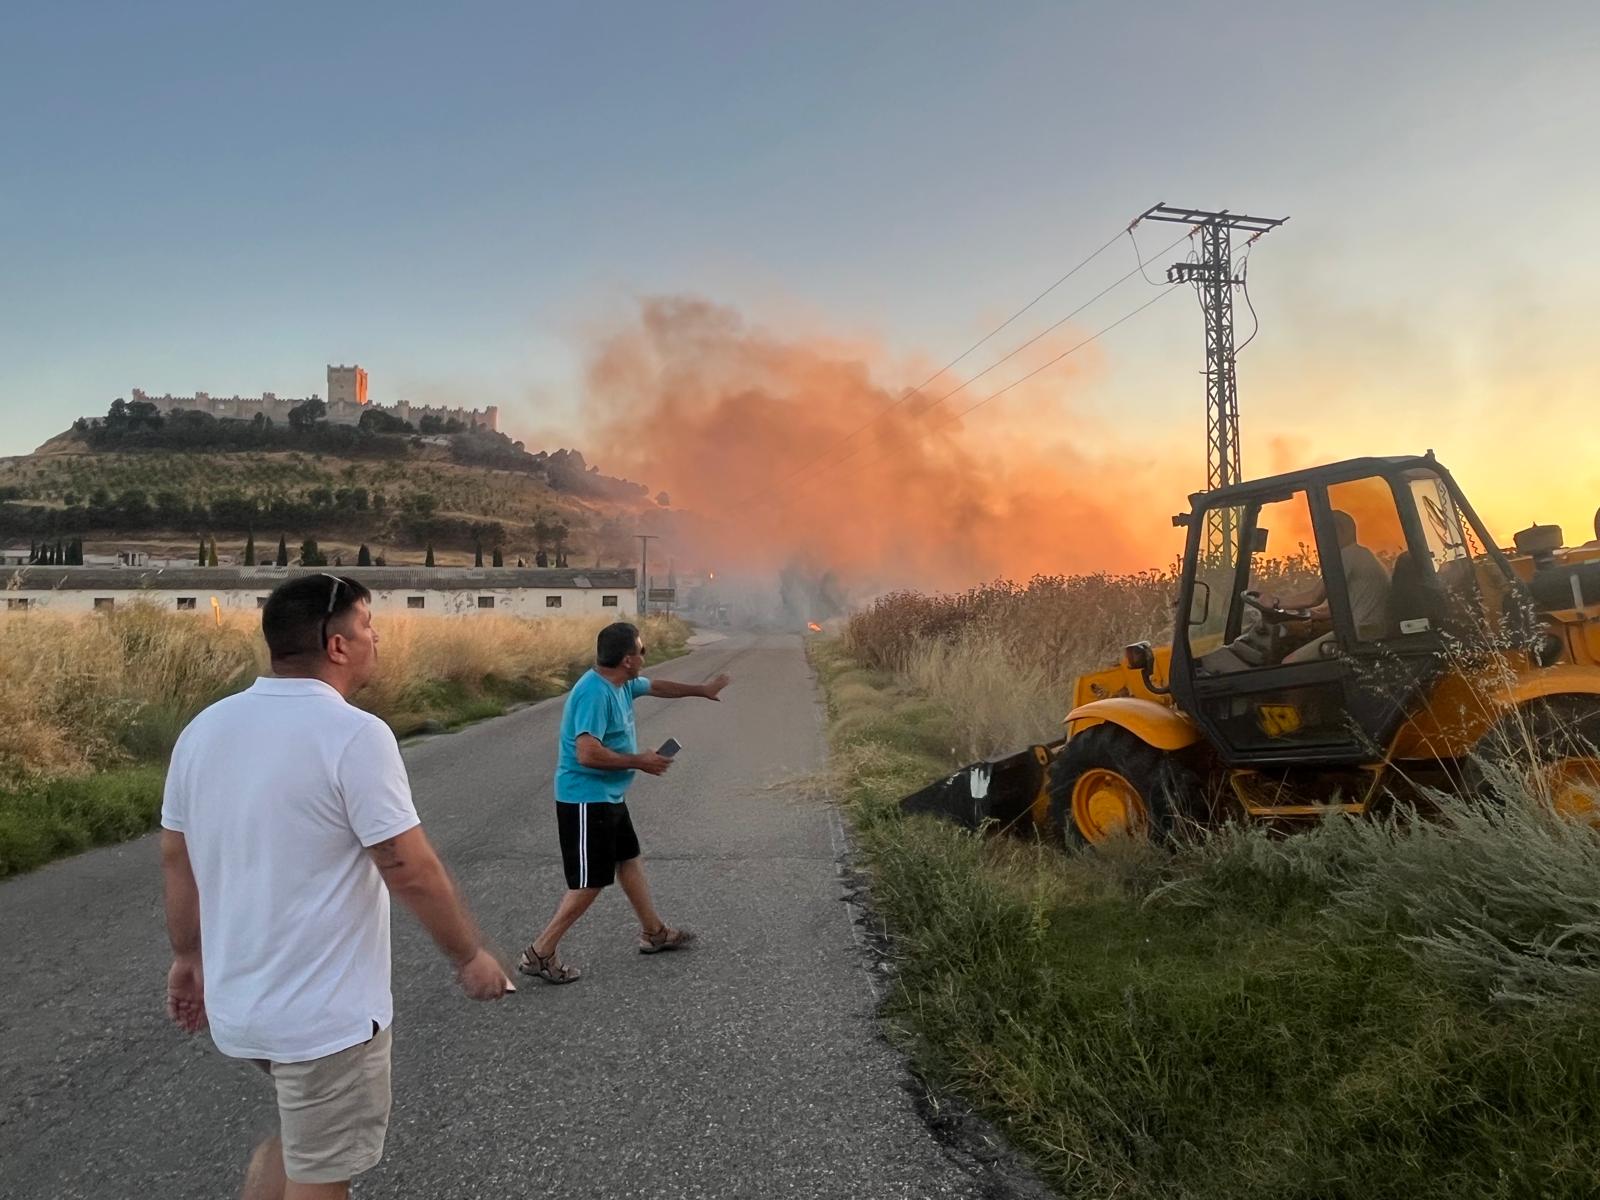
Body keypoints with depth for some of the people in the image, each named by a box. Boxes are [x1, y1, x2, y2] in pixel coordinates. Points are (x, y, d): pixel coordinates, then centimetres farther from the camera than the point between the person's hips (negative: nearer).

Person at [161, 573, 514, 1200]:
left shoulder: (205, 727, 0)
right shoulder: (354, 734, -22)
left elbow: (175, 858, 8)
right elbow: (410, 870, -21)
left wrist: (189, 957, 21)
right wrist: (470, 956, -7)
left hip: (238, 1001, 7)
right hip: (324, 1012, -7)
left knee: (299, 1136, 28)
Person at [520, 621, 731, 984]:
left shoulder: (622, 683, 4)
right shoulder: (594, 693, -25)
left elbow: (657, 687, 25)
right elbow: (588, 753, -32)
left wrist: (702, 690, 32)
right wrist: (640, 761, -20)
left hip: (609, 797, 10)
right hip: (586, 801, -10)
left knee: (628, 860, 20)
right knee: (591, 882, -4)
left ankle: (654, 932, 36)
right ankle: (539, 954, 4)